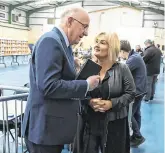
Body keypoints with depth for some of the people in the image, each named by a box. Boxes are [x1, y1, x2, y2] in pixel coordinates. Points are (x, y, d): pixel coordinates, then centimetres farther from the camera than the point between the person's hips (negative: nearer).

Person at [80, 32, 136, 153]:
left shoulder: (122, 69, -6)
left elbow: (130, 93, -4)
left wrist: (112, 103, -17)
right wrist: (89, 101, -16)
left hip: (114, 123, -2)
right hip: (90, 121, 2)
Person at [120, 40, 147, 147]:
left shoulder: (133, 59, -23)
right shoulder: (135, 56, 9)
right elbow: (128, 70, 8)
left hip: (137, 91, -10)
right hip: (139, 89, 10)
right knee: (136, 113, 17)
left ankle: (138, 137, 11)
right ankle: (136, 135, 28)